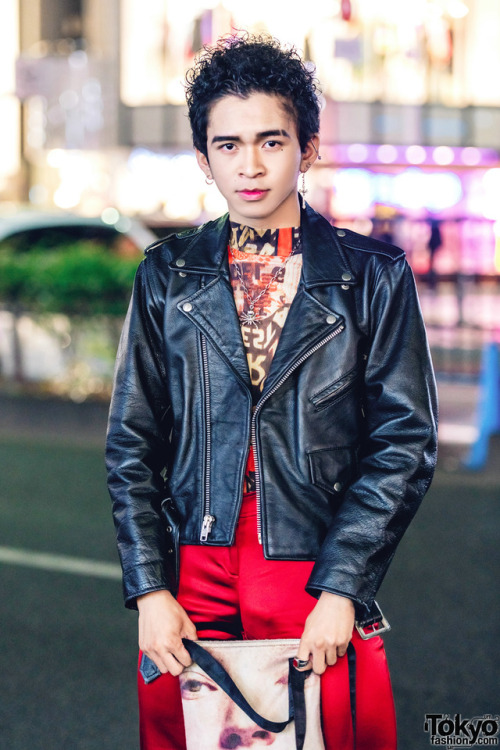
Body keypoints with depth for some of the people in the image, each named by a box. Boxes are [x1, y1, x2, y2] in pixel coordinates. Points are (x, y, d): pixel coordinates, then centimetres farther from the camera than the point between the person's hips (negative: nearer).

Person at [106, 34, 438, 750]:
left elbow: (404, 441, -3)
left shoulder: (375, 275, 1)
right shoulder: (167, 276, 6)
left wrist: (341, 590, -10)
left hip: (323, 581, -1)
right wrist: (150, 589, -3)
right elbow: (132, 442, 6)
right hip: (193, 577, 2)